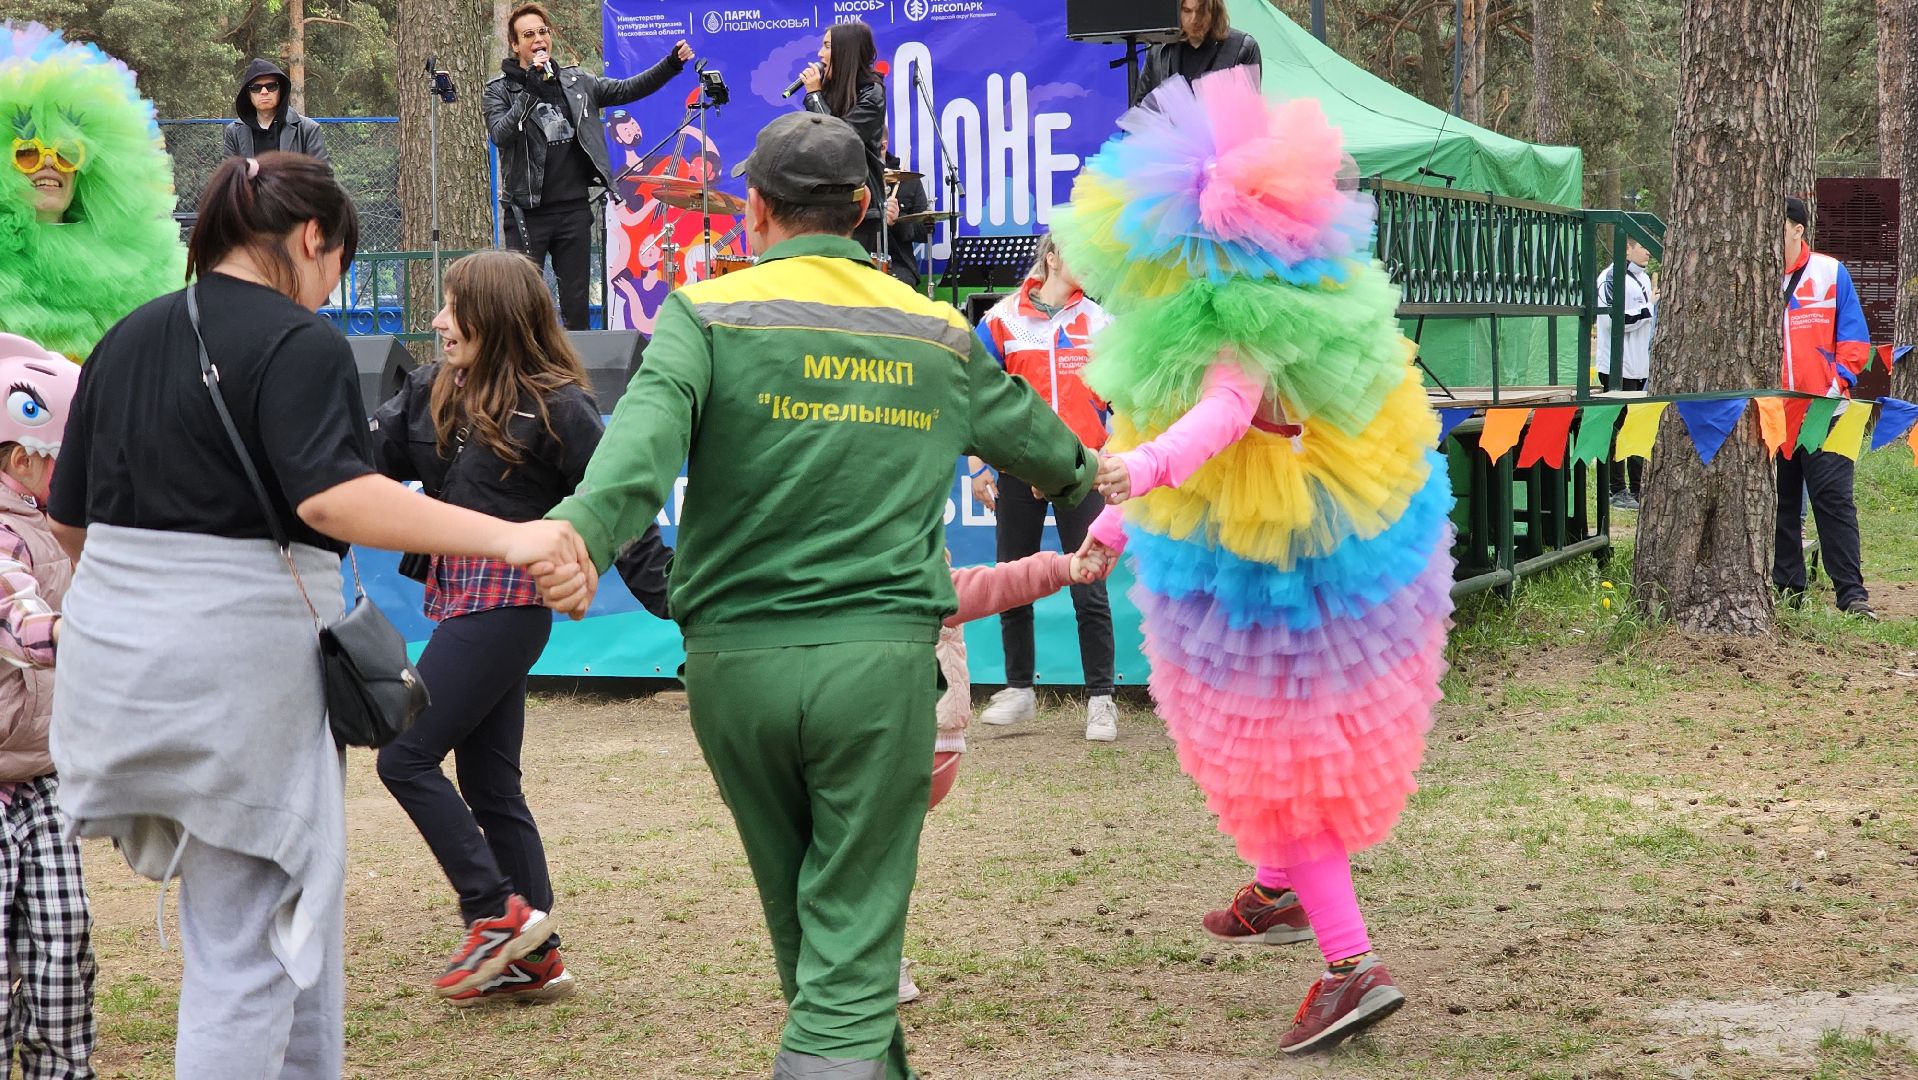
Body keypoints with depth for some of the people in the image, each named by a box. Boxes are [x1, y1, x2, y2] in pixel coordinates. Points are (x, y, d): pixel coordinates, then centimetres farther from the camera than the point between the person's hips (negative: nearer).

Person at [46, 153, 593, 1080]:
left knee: (293, 905, 21)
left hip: (112, 649, 8)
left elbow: (68, 516, 16)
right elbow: (330, 495, -28)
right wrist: (507, 539, -35)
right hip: (239, 664, -8)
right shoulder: (301, 344, -11)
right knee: (245, 951, 0)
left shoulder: (128, 338, 12)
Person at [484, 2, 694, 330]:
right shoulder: (500, 89, 1)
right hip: (527, 212, -3)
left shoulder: (575, 82, 11)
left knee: (577, 303, 7)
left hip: (574, 208, 3)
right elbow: (499, 134, -15)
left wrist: (672, 65, -2)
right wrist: (530, 91, -22)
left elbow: (627, 90, 9)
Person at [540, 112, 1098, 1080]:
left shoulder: (708, 315, 1)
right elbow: (1029, 433, 31)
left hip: (735, 658, 0)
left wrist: (584, 529, -35)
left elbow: (648, 431, -20)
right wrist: (1084, 476, 52)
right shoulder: (939, 336, 12)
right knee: (854, 944, 0)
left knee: (800, 927, 19)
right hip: (880, 661, 0)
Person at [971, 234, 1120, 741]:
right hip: (1018, 470, 0)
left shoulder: (1099, 321, 9)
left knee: (1089, 590, -5)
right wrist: (976, 465, 0)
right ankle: (1019, 690, 22)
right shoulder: (1003, 319, 4)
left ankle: (1100, 700, 1)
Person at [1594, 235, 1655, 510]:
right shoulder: (1611, 278, -11)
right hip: (1618, 368, -8)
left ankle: (1637, 488, 15)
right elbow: (1615, 320, -20)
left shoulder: (1643, 278, 18)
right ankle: (1618, 490, 0)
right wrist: (1650, 307, -17)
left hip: (1641, 368, 9)